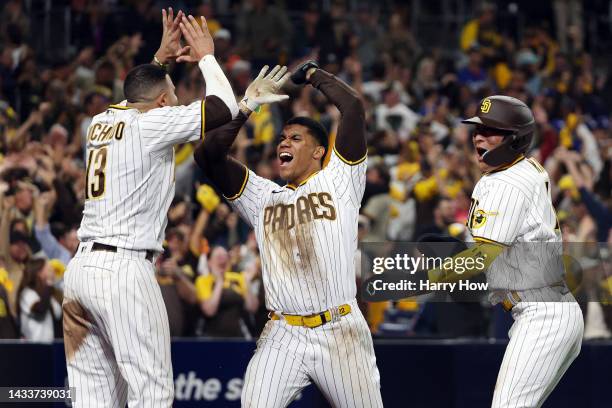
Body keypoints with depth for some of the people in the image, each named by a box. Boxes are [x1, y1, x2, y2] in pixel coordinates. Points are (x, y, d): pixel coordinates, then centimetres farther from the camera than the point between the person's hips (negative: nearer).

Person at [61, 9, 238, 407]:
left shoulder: (101, 122, 18)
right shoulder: (154, 123, -4)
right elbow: (227, 105, -1)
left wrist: (161, 58, 42)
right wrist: (205, 55, 13)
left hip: (81, 268, 8)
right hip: (124, 269, -8)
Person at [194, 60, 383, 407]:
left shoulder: (337, 182, 7)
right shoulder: (262, 196, 17)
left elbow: (353, 107, -1)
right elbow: (208, 156, 8)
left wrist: (313, 74, 12)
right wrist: (248, 105, 4)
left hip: (340, 334, -2)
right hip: (282, 336, 2)